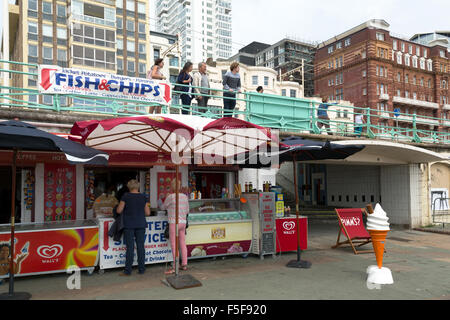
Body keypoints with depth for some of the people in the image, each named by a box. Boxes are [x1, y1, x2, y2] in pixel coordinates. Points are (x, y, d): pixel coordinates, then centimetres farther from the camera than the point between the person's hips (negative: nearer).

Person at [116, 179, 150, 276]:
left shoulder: (126, 196, -5)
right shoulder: (143, 197, 3)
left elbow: (119, 211, -4)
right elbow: (147, 213, 4)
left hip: (129, 225, -2)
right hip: (141, 225, 3)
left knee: (130, 247, 0)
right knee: (141, 246, 7)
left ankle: (128, 270, 4)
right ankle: (141, 269, 11)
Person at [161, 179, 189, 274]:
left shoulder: (170, 197, -12)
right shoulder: (185, 196, 5)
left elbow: (164, 207, 5)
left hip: (174, 222, -7)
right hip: (183, 222, 7)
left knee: (174, 246, -3)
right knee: (183, 244, 14)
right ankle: (184, 265, 21)